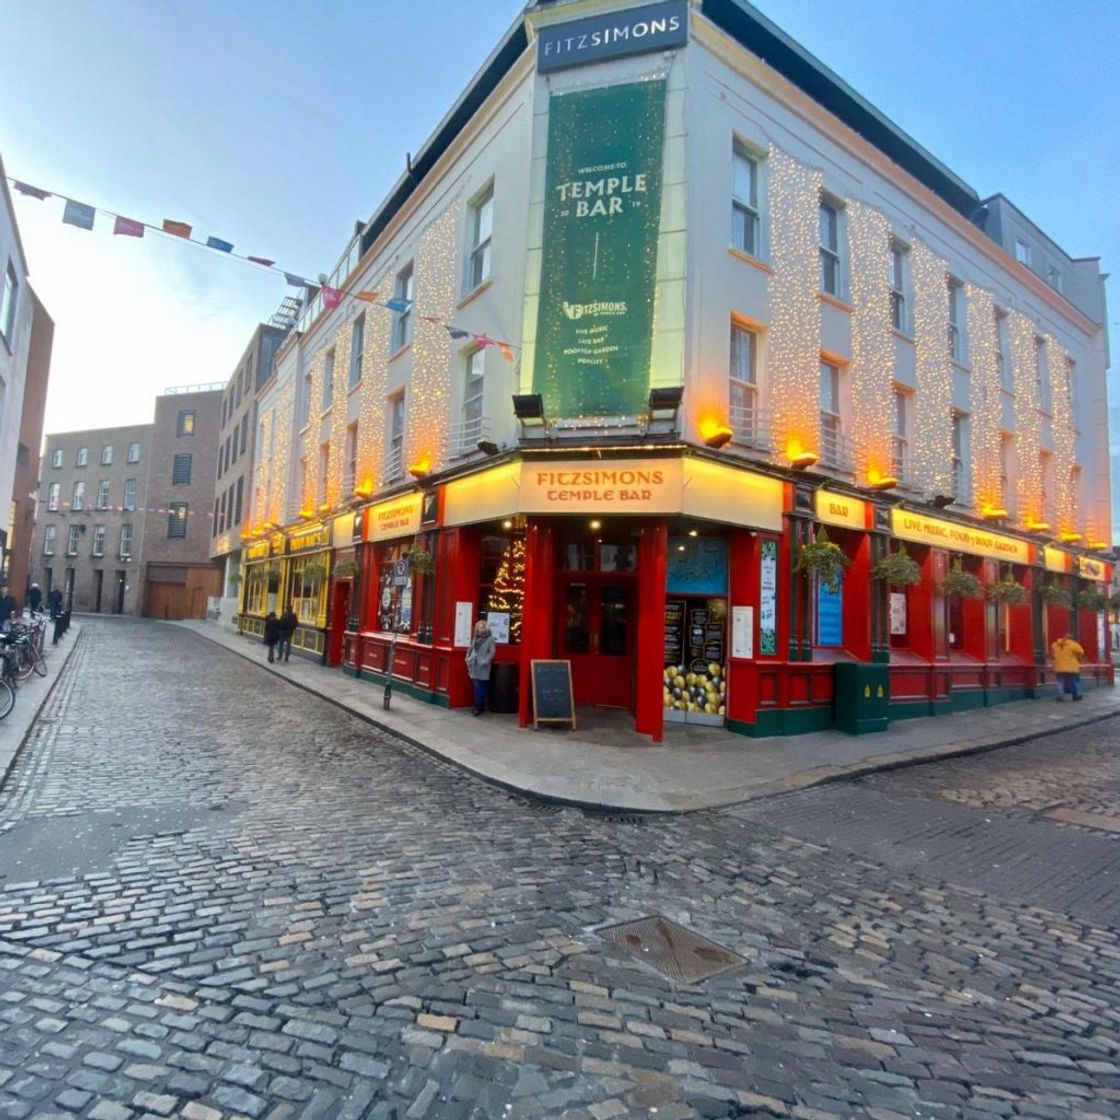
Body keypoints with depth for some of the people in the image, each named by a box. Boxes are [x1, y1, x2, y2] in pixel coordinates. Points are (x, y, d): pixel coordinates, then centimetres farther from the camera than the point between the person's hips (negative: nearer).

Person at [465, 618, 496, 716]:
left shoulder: (490, 639, -7)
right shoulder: (476, 638, 11)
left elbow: (492, 652, -12)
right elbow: (470, 649, 20)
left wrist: (485, 661, -17)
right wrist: (468, 658, 12)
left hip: (483, 667, -6)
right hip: (474, 665, 6)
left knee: (480, 687, -4)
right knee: (477, 686, 11)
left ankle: (479, 707, 2)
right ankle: (480, 706, 20)